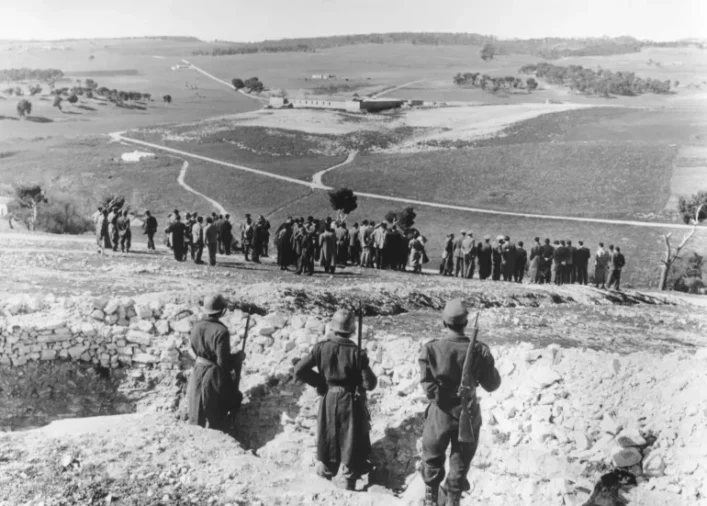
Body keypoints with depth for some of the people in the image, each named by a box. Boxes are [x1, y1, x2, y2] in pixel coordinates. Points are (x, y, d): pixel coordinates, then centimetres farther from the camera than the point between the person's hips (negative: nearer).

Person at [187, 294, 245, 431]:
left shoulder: (196, 327, -6)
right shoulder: (221, 331, -27)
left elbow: (194, 349, 8)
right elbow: (223, 362, -25)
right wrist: (238, 357, -7)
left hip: (197, 373, 6)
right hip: (215, 376, -6)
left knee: (199, 413, 23)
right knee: (216, 417, 12)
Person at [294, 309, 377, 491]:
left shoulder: (321, 348, -12)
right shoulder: (356, 352, -20)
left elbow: (299, 371, -10)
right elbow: (370, 384, -17)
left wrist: (320, 382, 1)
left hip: (329, 399, 3)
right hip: (351, 402, -3)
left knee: (328, 436, 24)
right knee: (352, 440, 13)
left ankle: (326, 470, 40)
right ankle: (347, 480, 18)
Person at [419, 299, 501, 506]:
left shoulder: (431, 349, -20)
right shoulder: (479, 350, -17)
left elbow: (429, 386, -21)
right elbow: (492, 385, -6)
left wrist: (442, 395, -2)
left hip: (440, 414, 0)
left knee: (432, 458, 23)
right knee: (460, 462, 22)